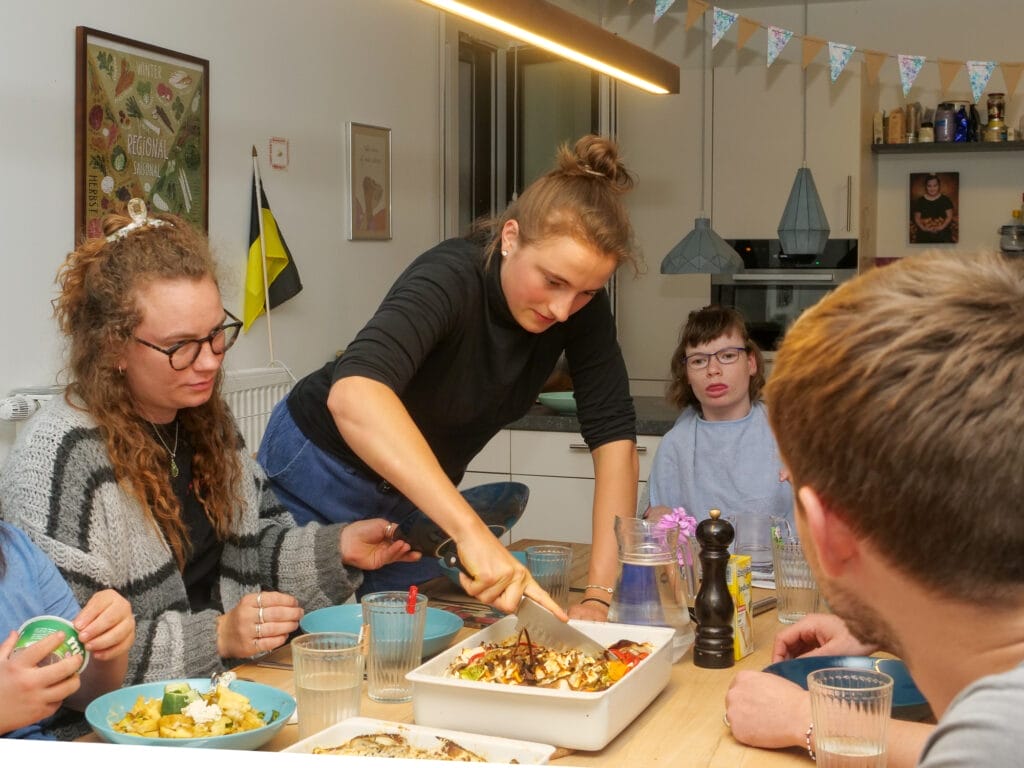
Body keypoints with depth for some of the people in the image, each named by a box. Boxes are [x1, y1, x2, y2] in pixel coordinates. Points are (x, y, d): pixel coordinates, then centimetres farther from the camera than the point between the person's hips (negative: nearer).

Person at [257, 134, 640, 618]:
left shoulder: (582, 306, -16)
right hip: (321, 473, -5)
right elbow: (353, 393, -50)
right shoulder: (452, 278, -33)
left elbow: (614, 434, -18)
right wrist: (472, 532, -59)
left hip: (418, 490, 5)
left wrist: (599, 595, -27)